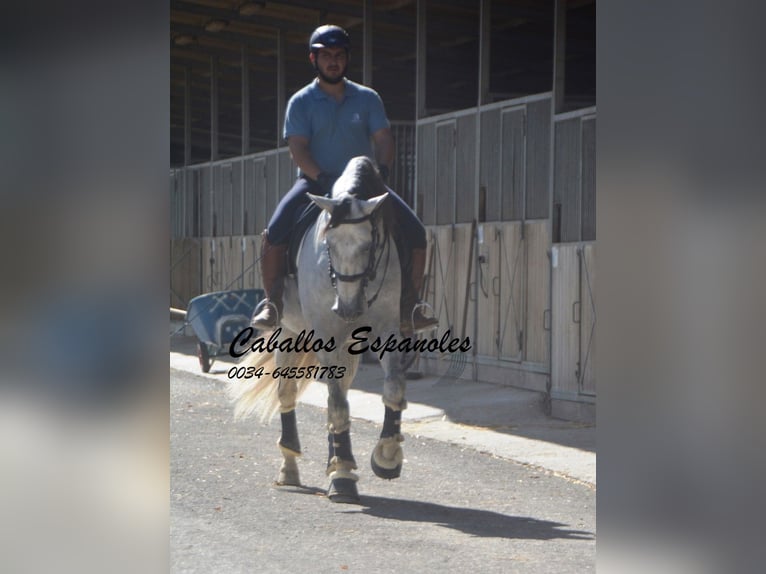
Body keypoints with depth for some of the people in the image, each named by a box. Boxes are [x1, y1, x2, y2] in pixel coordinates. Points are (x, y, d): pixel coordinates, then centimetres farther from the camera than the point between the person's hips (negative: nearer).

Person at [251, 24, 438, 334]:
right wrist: (324, 179, -25)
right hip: (315, 182, -2)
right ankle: (272, 304, -14)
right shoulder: (301, 102, 1)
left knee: (414, 232, -15)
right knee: (274, 233, -28)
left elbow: (384, 139, 2)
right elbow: (298, 149, -9)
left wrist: (381, 170, -19)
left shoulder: (367, 98, 9)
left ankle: (409, 308, -5)